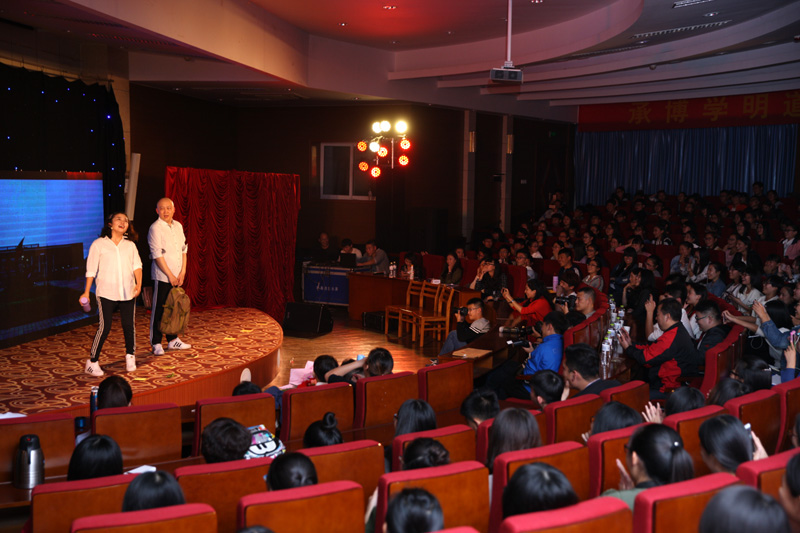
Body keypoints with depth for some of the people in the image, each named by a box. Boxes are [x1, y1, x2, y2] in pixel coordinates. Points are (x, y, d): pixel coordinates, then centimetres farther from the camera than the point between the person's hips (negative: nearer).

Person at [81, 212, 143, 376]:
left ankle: (130, 357, 22)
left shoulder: (130, 245, 14)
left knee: (129, 325, 3)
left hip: (128, 293, 3)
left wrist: (139, 283, -8)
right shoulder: (99, 244, 3)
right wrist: (87, 292, 0)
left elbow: (136, 265, 8)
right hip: (106, 293, -3)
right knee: (105, 327, -7)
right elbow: (91, 270, 2)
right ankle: (92, 362, 4)